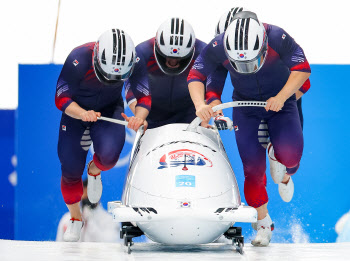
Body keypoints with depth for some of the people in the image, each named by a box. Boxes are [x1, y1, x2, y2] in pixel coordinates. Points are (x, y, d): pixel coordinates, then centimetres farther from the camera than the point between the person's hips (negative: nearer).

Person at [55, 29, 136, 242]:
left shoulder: (132, 64, -25)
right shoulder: (79, 60, -32)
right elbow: (61, 98, -23)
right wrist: (82, 113, -40)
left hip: (109, 111, 0)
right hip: (76, 112, 0)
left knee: (109, 153, -28)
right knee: (70, 168, -3)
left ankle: (95, 170, 11)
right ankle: (75, 218, 23)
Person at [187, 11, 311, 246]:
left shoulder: (278, 39, -28)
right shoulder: (218, 47, -24)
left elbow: (302, 69, -18)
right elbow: (195, 75, -12)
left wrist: (280, 98, -29)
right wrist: (200, 105, -29)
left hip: (281, 101, -1)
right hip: (245, 105, 1)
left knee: (290, 153, -23)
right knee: (253, 165, -7)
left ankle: (277, 157, 15)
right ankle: (263, 223, 11)